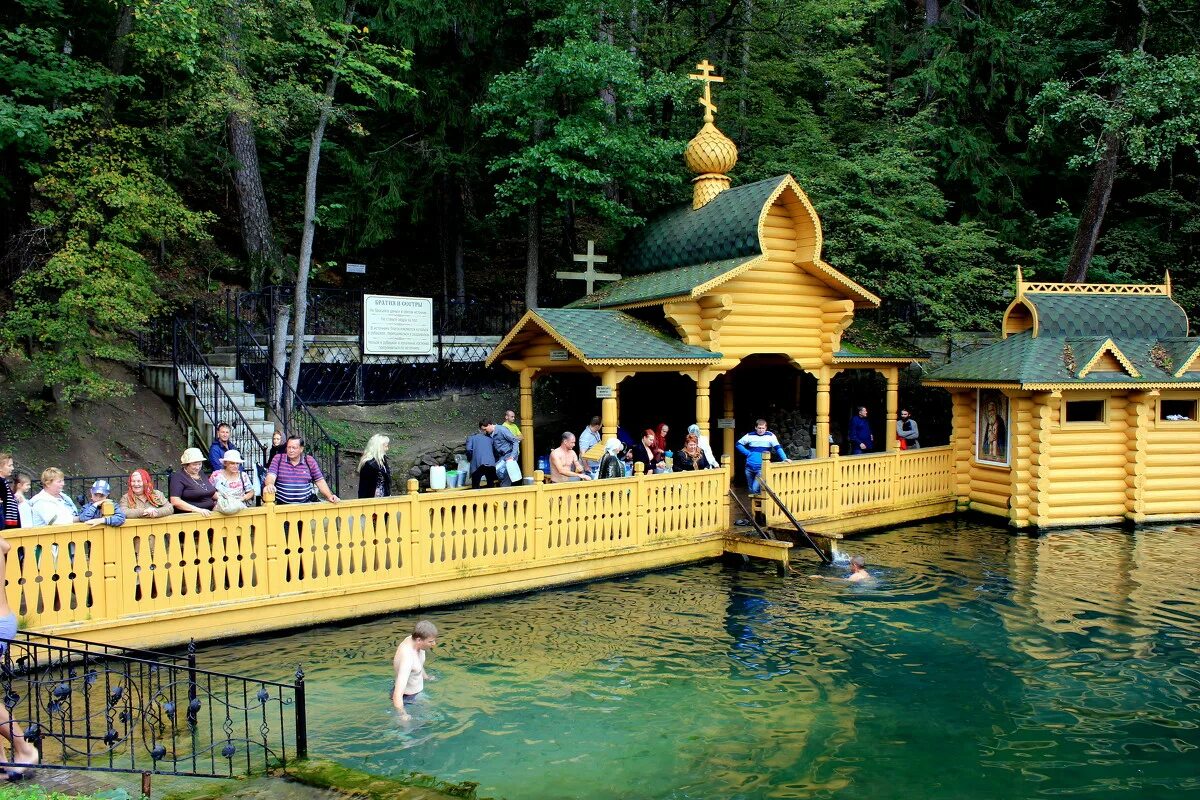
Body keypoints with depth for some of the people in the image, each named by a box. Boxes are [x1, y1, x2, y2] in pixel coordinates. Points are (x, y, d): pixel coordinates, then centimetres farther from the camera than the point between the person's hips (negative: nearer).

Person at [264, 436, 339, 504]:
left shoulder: (310, 461, 7)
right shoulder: (278, 459, 4)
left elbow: (320, 481, 10)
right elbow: (271, 476, -9)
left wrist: (329, 496, -4)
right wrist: (269, 485, -33)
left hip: (305, 505, 0)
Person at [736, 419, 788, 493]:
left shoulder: (770, 436, -3)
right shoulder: (750, 435, 4)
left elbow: (778, 448, -10)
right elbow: (739, 444, 11)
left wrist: (784, 458, -23)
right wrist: (747, 453, -1)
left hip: (761, 468, -4)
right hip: (749, 467, 4)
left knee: (755, 489, -17)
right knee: (751, 489, 14)